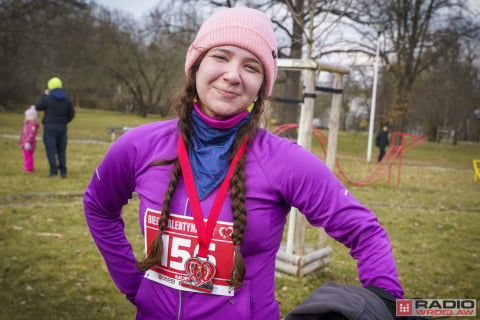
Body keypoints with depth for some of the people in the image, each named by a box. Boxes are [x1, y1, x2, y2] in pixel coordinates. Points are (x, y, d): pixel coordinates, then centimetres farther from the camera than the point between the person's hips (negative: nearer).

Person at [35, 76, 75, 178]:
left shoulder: (48, 98, -9)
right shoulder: (67, 100, 3)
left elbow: (38, 107, 7)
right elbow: (71, 114, 7)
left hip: (49, 128, -4)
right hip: (62, 129, 4)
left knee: (51, 150, -1)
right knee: (62, 151, 9)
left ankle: (54, 171, -8)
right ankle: (63, 172, 8)